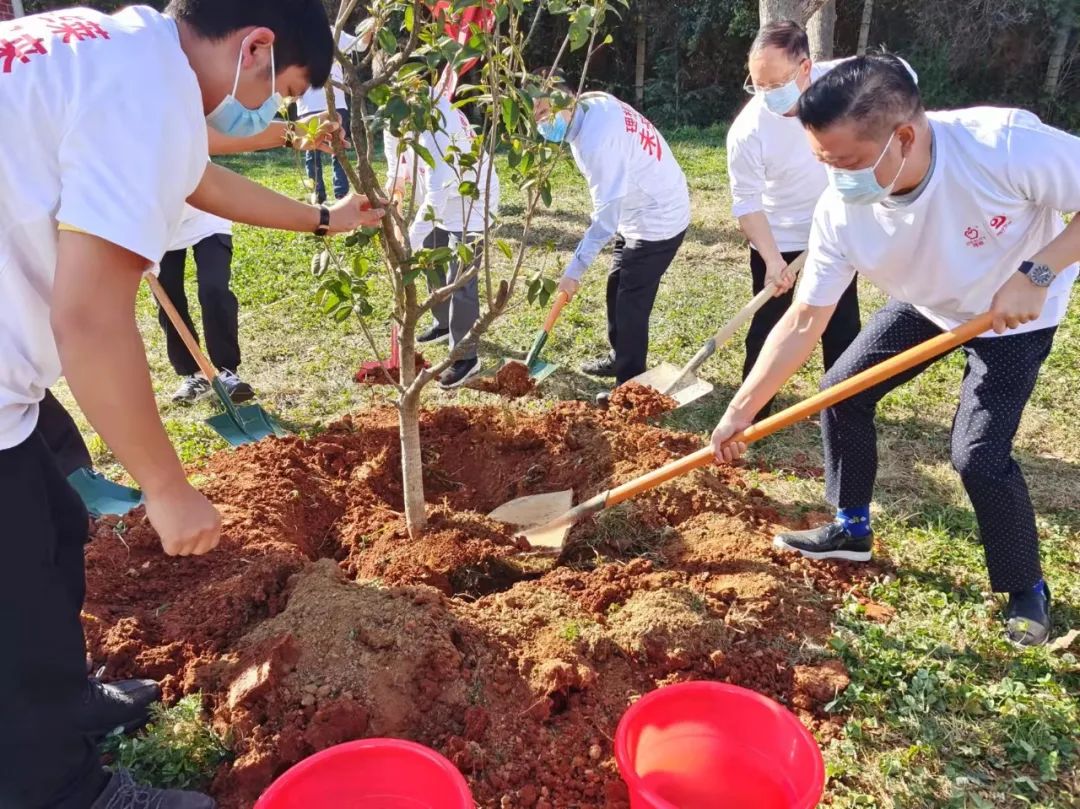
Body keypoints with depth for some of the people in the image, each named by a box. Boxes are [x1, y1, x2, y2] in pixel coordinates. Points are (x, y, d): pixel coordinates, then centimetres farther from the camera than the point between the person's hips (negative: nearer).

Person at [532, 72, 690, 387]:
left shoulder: (596, 140, -31)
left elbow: (607, 214, -29)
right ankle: (619, 356, 36)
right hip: (644, 211, 10)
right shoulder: (593, 103, -3)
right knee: (616, 287, 20)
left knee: (631, 302, -6)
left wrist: (574, 269, -25)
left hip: (658, 219, -10)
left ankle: (630, 384, 4)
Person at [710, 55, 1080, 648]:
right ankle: (851, 529, 25)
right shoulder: (839, 212, -27)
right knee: (841, 393, 2)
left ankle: (1026, 590, 15)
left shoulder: (1005, 143, -40)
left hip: (1017, 313, -4)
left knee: (978, 454, -13)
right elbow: (803, 322, -20)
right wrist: (740, 411, -20)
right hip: (925, 305, 5)